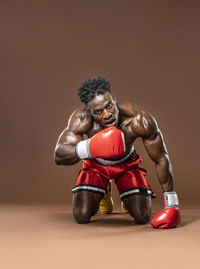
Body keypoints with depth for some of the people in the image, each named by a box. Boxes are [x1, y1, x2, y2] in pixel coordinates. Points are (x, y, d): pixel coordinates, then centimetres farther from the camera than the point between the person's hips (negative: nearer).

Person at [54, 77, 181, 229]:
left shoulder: (139, 120, -36)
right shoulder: (81, 119, -35)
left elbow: (161, 160, -23)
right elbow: (59, 156, -39)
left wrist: (171, 203, -17)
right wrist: (89, 148, -61)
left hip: (127, 163, 0)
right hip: (95, 164, 1)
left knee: (143, 217, -12)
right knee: (82, 216, -11)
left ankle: (128, 199, 28)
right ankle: (102, 193, 25)